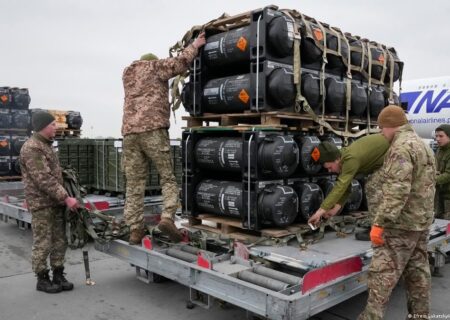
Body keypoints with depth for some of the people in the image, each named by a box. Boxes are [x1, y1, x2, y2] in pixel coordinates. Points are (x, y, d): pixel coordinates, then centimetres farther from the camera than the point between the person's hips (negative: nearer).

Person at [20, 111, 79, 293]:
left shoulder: (46, 145, 16)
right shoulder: (32, 148, -14)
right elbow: (44, 180, -22)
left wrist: (63, 198, 16)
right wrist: (66, 198, -22)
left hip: (56, 203, 9)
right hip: (41, 204, -9)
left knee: (60, 242, 11)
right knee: (43, 244, 1)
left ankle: (58, 276, 20)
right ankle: (42, 279, 13)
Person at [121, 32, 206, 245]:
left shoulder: (127, 73, 29)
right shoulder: (155, 66, 11)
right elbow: (181, 63, 0)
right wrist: (195, 45, 15)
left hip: (129, 132, 5)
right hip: (153, 129, -5)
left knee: (134, 183, 4)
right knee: (168, 178, 2)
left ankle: (135, 230, 2)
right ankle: (167, 218, -16)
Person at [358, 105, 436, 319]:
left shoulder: (401, 147, -16)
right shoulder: (424, 145, 17)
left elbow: (397, 190, -26)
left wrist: (379, 223, -26)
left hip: (401, 224, -10)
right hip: (422, 221, 10)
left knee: (383, 271, -5)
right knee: (417, 272, 15)